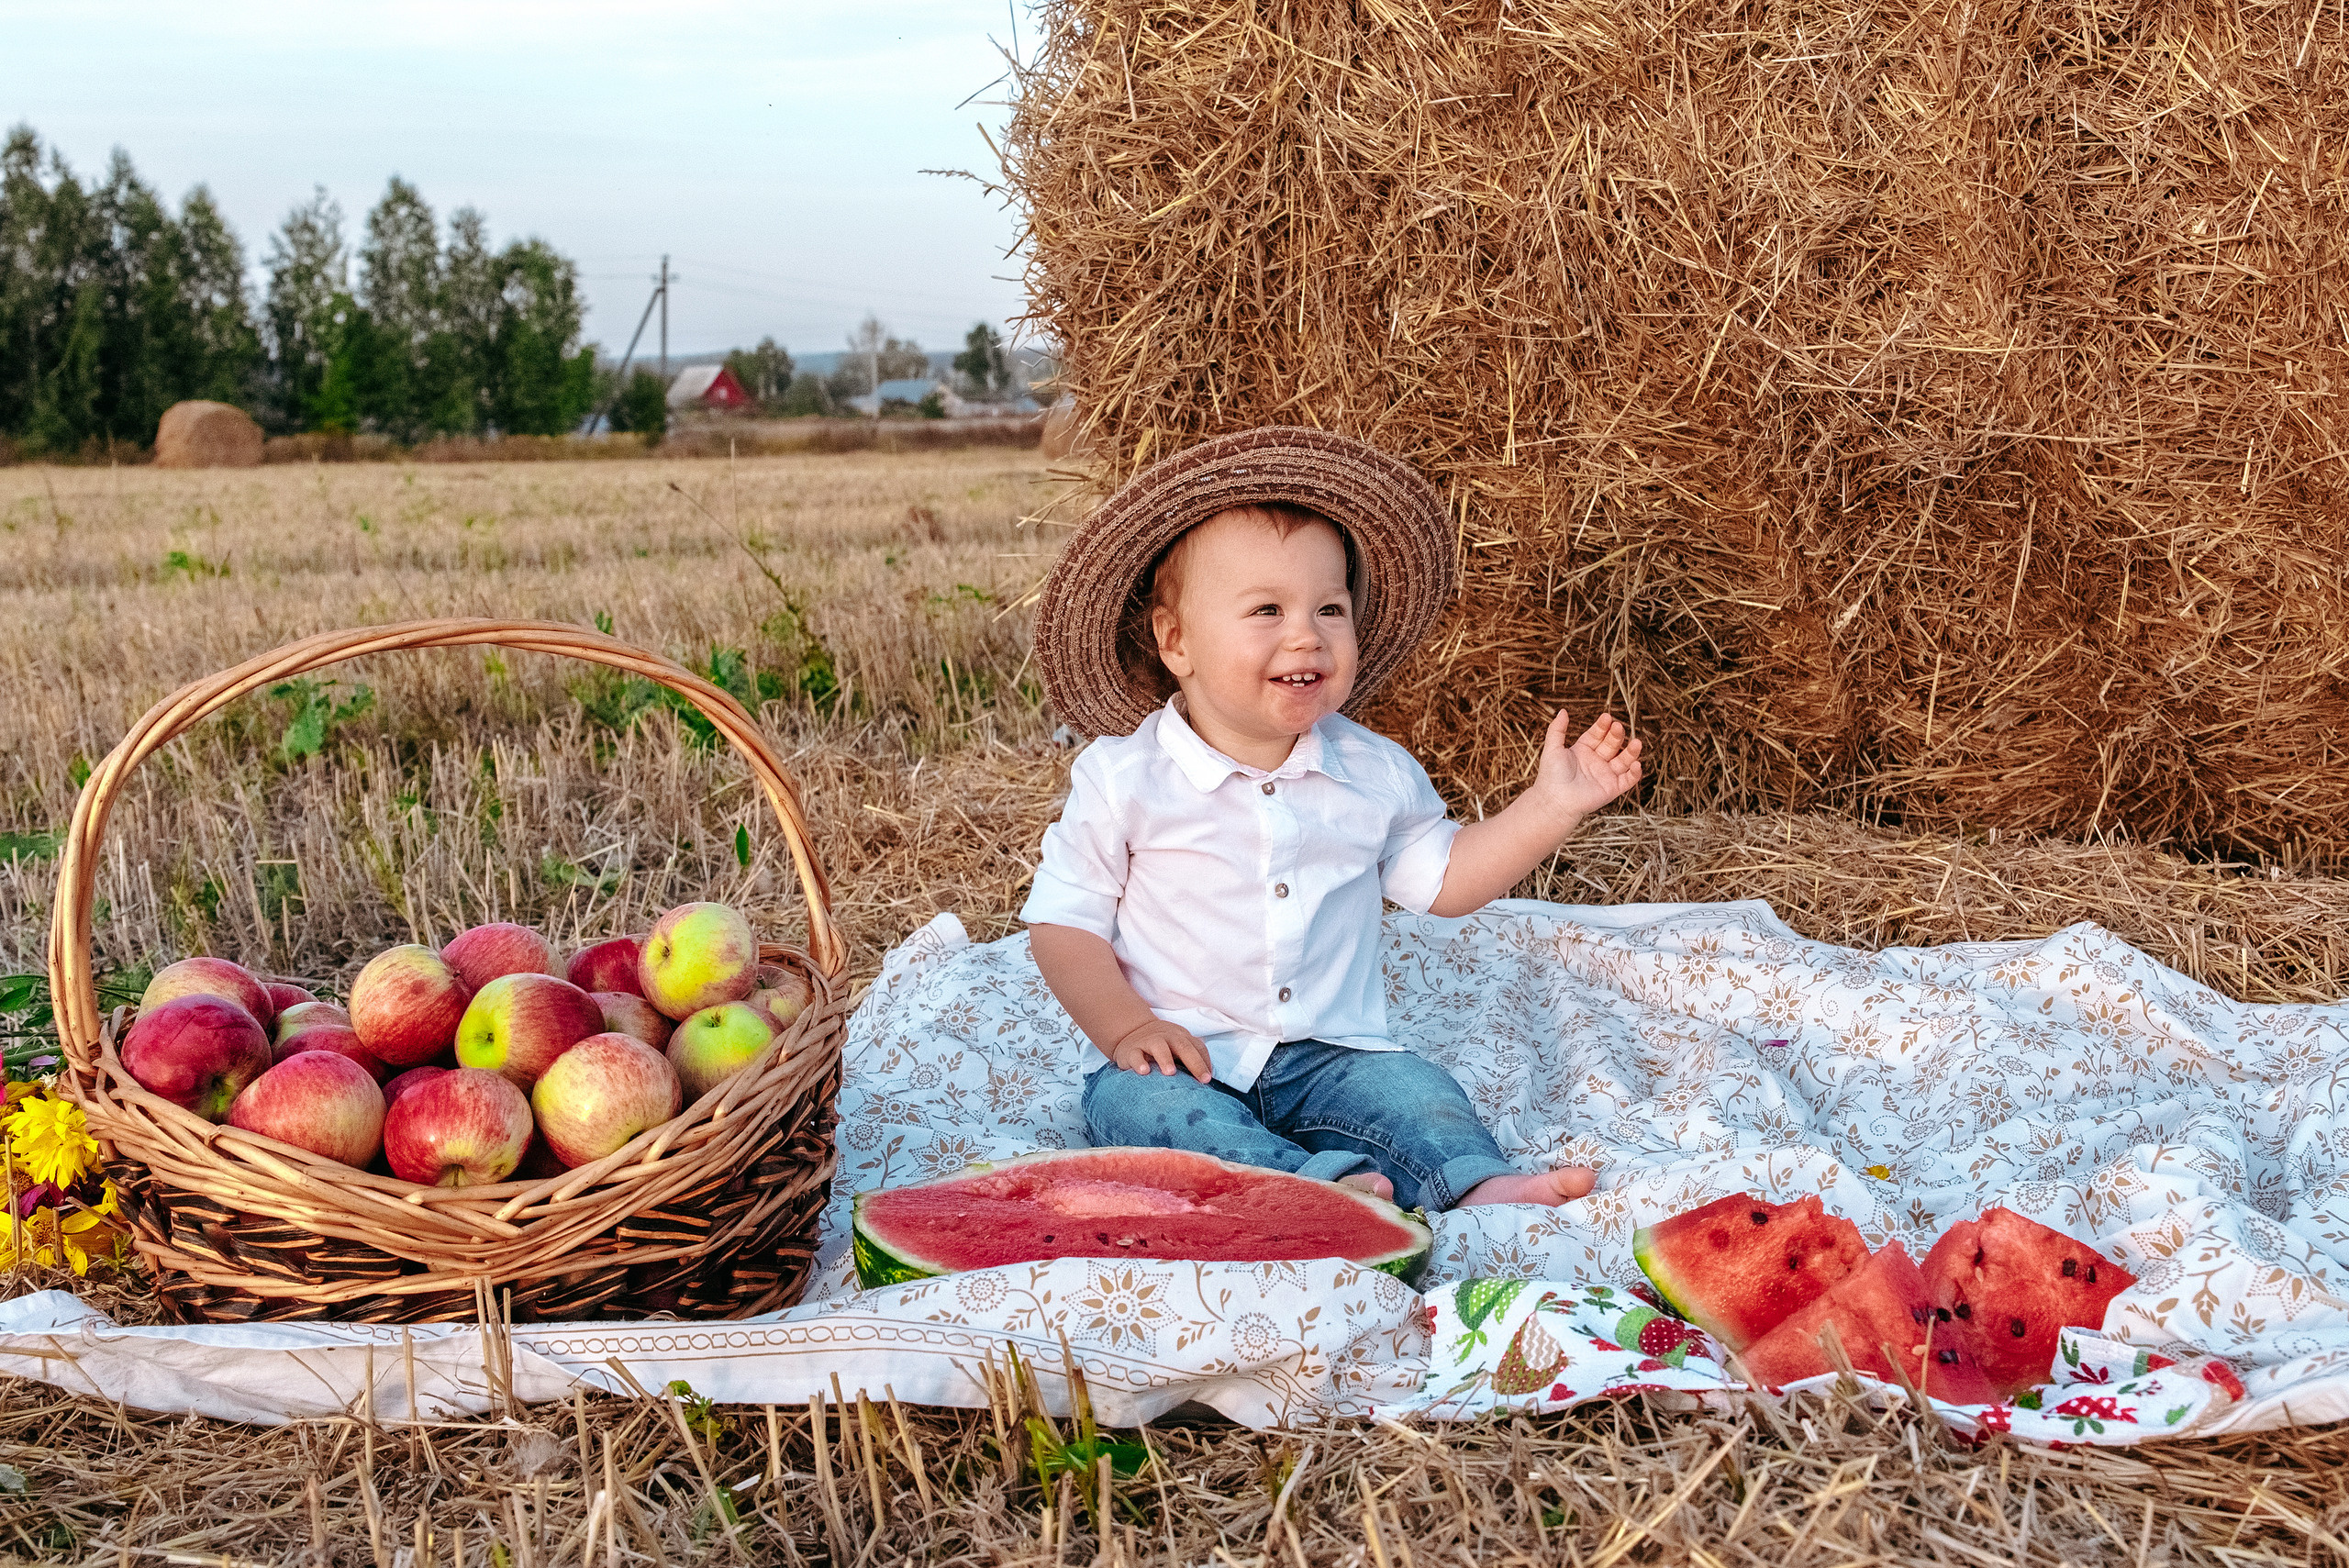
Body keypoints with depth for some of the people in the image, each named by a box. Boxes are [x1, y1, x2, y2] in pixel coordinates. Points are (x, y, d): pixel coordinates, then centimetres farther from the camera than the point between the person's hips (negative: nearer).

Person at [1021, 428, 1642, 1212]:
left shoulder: (1375, 774, 5)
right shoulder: (1123, 779, -5)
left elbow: (1442, 877, 16)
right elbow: (1063, 920, -2)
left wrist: (1551, 805, 6)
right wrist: (1123, 1026, -17)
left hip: (1328, 1057, 4)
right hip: (1182, 1059, -3)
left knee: (1414, 1090, -21)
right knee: (1148, 1103, -33)